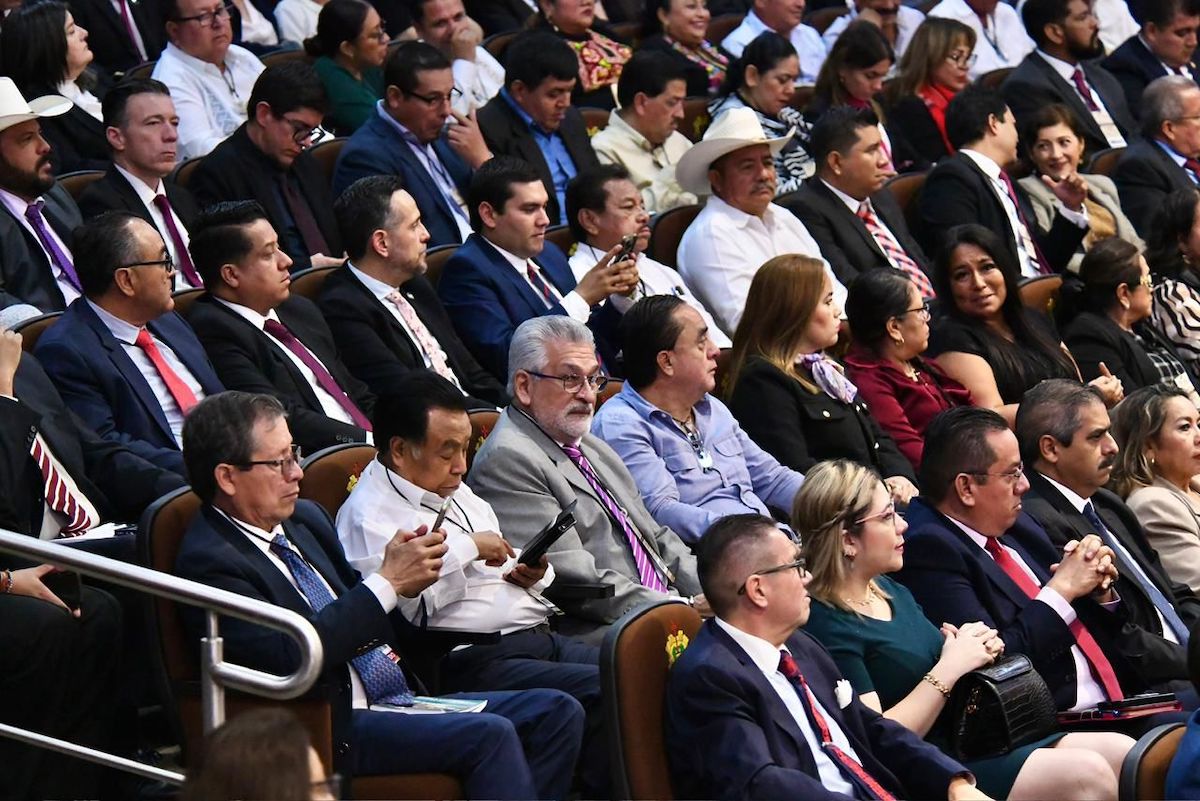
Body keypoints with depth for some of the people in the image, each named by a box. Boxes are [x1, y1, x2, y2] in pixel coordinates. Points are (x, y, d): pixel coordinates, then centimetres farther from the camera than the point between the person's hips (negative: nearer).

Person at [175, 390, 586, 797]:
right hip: (333, 727, -9)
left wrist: (403, 577, 0)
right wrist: (387, 581, -18)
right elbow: (289, 658, -23)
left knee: (558, 713, -4)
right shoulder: (208, 562, -11)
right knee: (489, 736, -28)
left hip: (399, 698, 9)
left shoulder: (306, 519, 16)